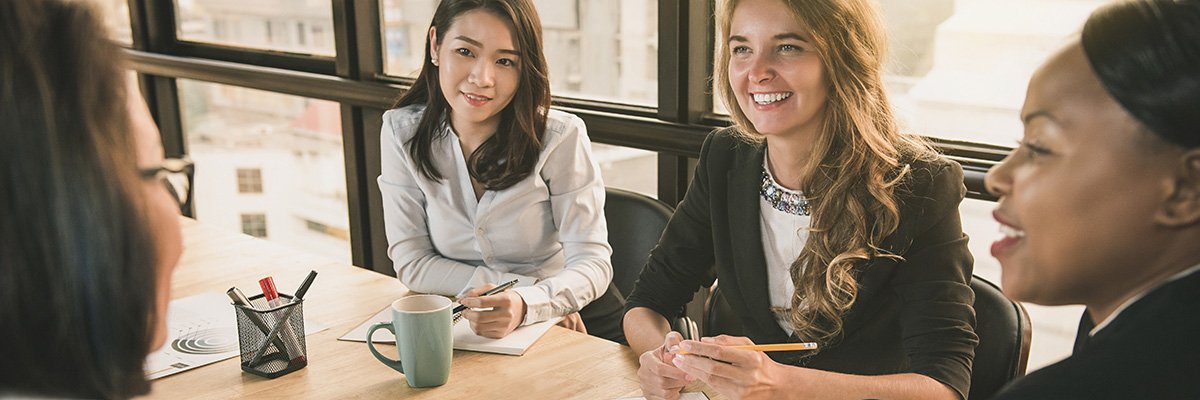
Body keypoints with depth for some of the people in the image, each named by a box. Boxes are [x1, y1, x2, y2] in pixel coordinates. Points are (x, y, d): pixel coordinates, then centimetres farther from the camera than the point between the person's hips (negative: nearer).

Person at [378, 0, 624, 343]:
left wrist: (528, 304, -37)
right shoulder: (402, 133, -6)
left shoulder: (561, 138, -14)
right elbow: (412, 263, -6)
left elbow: (592, 263, -16)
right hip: (473, 328, 1)